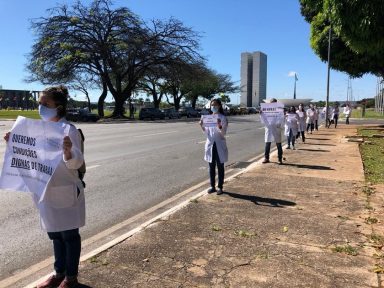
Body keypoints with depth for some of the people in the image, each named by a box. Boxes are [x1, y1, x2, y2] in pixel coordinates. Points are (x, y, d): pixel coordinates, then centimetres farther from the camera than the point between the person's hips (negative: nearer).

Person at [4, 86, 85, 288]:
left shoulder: (69, 130, -17)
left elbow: (76, 163, -24)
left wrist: (68, 151, -45)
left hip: (65, 193, -7)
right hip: (47, 193, 8)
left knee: (69, 235, 9)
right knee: (55, 235, 20)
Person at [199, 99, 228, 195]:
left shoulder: (223, 118, -5)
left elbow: (223, 133, -12)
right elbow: (207, 133, 8)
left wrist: (220, 126, -30)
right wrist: (202, 126, -9)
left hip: (219, 145, -4)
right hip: (210, 144, 4)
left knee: (220, 167, 5)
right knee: (211, 167, 10)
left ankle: (220, 187, 13)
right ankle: (212, 186, 19)